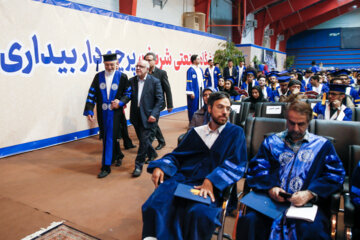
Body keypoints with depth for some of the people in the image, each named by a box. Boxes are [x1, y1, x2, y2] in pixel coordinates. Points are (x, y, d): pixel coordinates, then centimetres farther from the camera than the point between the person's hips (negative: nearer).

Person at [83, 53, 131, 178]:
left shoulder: (122, 77, -2)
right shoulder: (98, 77, 4)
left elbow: (128, 93, 4)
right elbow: (92, 94, 1)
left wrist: (120, 102, -15)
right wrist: (89, 111, -8)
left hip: (115, 112, -3)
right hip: (102, 113, 4)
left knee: (110, 138, -5)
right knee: (106, 137, 14)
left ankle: (106, 167, 2)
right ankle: (118, 156, 39)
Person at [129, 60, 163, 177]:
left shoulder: (155, 81, -5)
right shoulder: (131, 81, 6)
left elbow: (159, 99, -6)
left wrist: (154, 114, -14)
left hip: (148, 115, -4)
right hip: (136, 116, 5)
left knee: (143, 140, -5)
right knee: (142, 139, 16)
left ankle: (138, 165, 8)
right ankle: (152, 154, 43)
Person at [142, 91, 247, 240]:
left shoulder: (236, 133, 11)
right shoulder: (196, 132, 21)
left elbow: (236, 164, -2)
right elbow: (176, 155, 19)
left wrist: (211, 181, -18)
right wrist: (160, 167, -3)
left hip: (213, 185, -2)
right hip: (181, 178, 3)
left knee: (199, 213, -34)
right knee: (154, 206, -25)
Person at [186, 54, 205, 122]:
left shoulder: (200, 69, 13)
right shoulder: (190, 70, -11)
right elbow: (189, 82, -14)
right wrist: (191, 93, -18)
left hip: (200, 90, 8)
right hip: (194, 91, -7)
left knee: (199, 106, 12)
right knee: (193, 107, -1)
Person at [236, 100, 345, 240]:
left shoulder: (322, 145, 17)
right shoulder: (272, 142, 19)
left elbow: (335, 175, 6)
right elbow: (255, 169, 9)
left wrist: (310, 193, -10)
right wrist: (270, 188, -11)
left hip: (307, 203, 0)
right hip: (270, 199, 1)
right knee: (249, 221, -28)